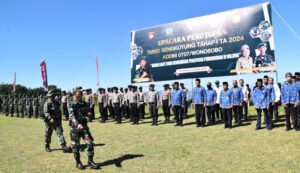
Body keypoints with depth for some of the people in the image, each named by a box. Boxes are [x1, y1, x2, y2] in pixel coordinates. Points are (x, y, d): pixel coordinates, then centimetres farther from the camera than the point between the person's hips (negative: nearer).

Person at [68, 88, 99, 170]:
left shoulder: (84, 103, 7)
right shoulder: (71, 104, -8)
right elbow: (72, 115, -22)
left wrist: (87, 114, -10)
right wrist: (78, 124, -38)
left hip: (84, 126, 4)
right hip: (75, 127, -4)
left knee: (90, 143, -4)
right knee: (75, 146, 4)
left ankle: (90, 161, 9)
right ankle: (78, 163, 22)